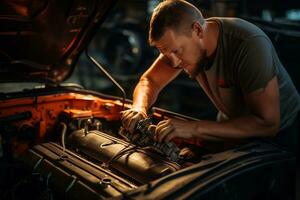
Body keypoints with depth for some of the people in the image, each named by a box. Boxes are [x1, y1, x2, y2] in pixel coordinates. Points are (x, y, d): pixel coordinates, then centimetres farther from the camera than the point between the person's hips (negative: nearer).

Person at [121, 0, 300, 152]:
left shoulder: (249, 45, -32)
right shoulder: (180, 41, -12)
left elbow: (268, 124, -34)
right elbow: (149, 80, 1)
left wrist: (194, 128, -40)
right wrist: (139, 108, -23)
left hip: (278, 136, -5)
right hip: (232, 128, 5)